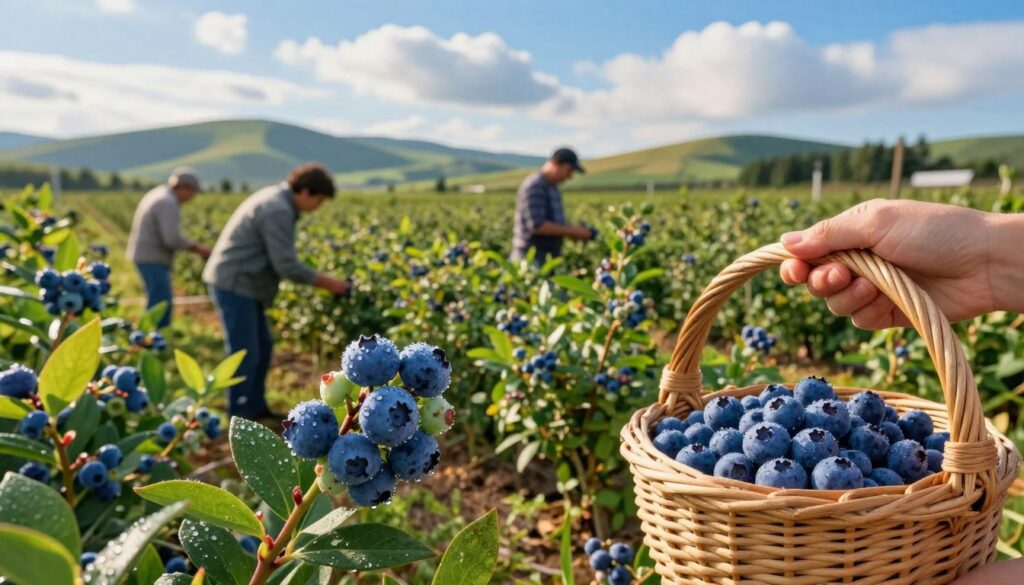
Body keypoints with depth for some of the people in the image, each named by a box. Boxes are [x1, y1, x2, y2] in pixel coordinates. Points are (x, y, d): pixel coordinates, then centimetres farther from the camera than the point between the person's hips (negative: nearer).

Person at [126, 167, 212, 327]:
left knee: (164, 301, 16)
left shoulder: (158, 194, 15)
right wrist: (197, 248, -15)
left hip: (144, 255, 11)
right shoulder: (168, 203, -18)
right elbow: (172, 238, -26)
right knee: (161, 303, -9)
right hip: (152, 259, -11)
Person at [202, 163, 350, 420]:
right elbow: (286, 265, -22)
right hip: (233, 285, -10)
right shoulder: (278, 211, -21)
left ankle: (255, 407, 24)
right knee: (244, 353, -3)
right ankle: (239, 417, 9)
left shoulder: (275, 198, 12)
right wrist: (326, 282, -13)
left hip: (238, 284, 10)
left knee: (262, 346, 14)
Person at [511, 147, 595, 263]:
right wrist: (572, 230, -16)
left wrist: (578, 233, 5)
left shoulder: (552, 188, 17)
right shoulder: (534, 186, -13)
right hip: (532, 258, -9)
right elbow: (537, 225, -22)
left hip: (549, 258, 9)